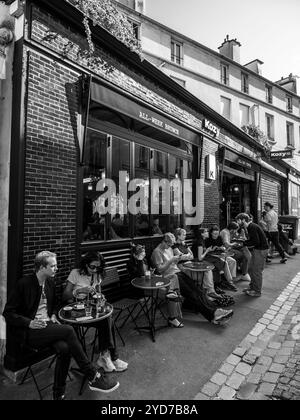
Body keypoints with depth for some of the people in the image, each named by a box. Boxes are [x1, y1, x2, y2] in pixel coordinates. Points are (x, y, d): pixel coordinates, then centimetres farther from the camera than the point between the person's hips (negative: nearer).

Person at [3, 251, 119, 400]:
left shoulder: (50, 282, 9)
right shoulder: (24, 284, -11)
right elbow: (7, 313, -7)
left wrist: (53, 315, 3)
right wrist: (29, 323, -19)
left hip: (47, 325, 6)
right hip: (30, 331, -6)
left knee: (64, 348, -26)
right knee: (68, 330, -28)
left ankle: (58, 394, -5)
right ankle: (93, 377, -17)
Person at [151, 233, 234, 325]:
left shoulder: (169, 249, 19)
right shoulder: (157, 252, -6)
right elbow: (160, 269, -11)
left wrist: (176, 260, 2)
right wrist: (171, 261, -16)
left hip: (177, 272, 8)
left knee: (197, 290, -13)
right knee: (191, 294, -20)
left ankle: (214, 312, -22)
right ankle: (212, 314, -25)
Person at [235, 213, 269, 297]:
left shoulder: (253, 227, -20)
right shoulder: (250, 227, 11)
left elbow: (256, 241, -25)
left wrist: (244, 243, -16)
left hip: (261, 250, -10)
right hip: (256, 249, 10)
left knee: (257, 271, -2)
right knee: (251, 269, 16)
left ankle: (257, 291, 10)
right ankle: (252, 287, 29)